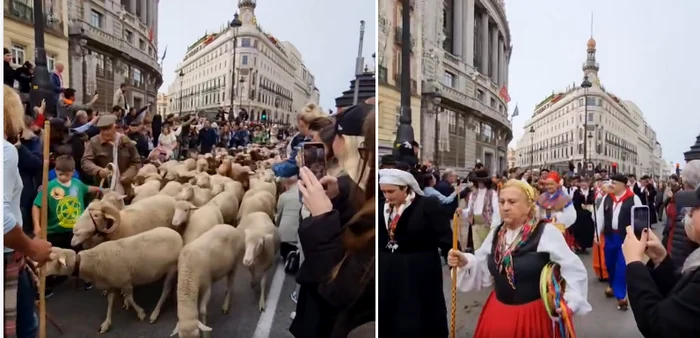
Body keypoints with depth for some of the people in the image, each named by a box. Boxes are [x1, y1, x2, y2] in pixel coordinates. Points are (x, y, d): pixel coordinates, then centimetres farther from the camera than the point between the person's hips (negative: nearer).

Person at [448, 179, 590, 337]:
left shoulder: (546, 232, -15)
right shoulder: (496, 234, 3)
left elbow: (574, 270, -11)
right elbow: (483, 269, 8)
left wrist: (570, 303, -17)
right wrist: (464, 262, -9)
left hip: (534, 313, -5)